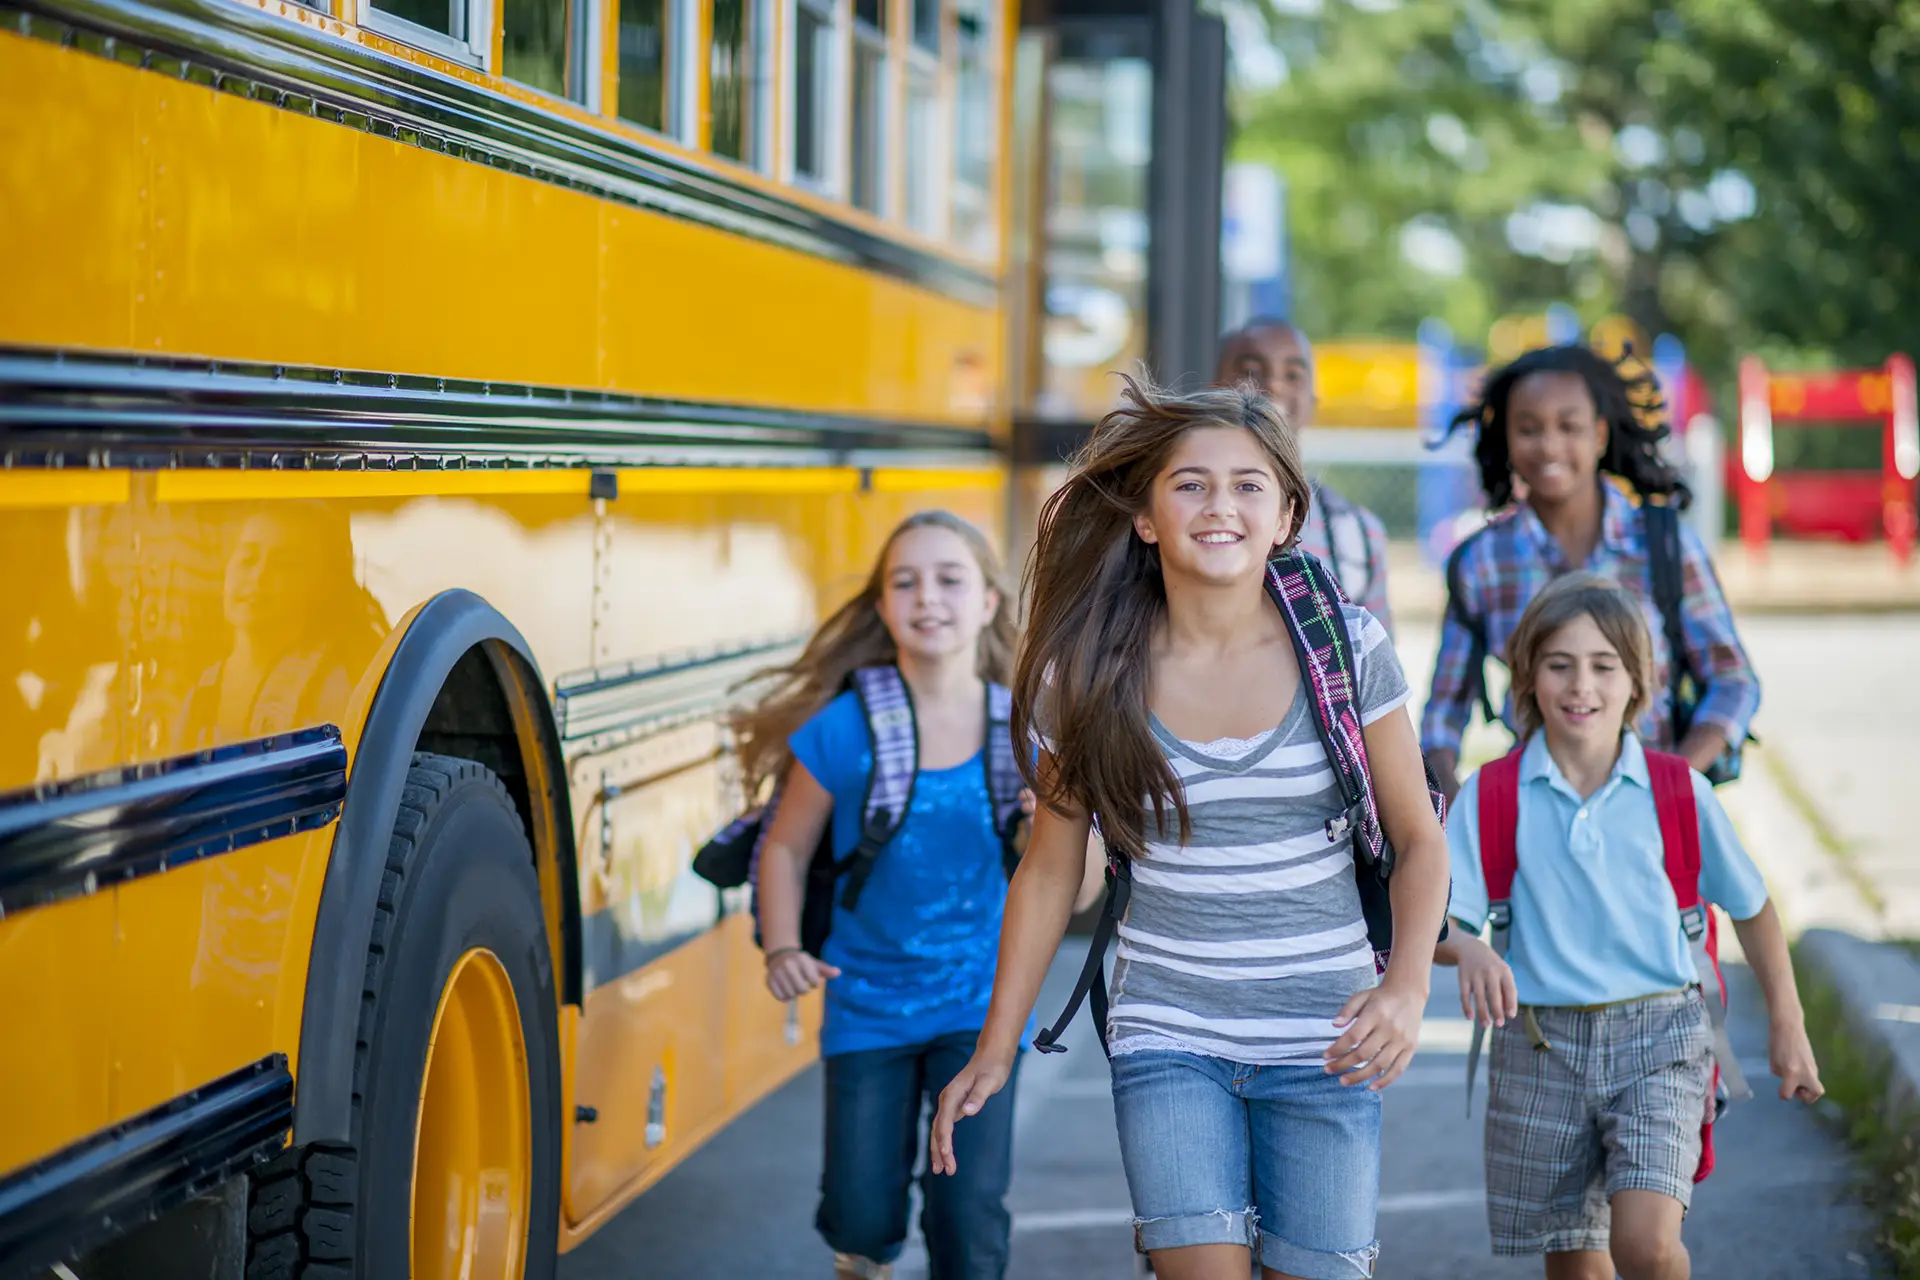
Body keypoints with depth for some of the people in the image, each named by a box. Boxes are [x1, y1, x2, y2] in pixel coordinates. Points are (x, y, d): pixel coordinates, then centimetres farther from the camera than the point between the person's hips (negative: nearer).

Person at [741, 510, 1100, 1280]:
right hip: (868, 1005, 0)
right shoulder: (843, 730, -11)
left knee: (969, 1212, -9)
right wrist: (783, 949, -12)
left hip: (980, 1005, 0)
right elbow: (787, 848, 2)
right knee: (861, 1217, 4)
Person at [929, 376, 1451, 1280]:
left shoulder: (1348, 652, -4)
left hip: (1322, 1040, 0)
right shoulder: (1092, 674, -3)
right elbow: (1050, 870, 7)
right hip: (1168, 1035, 0)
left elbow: (1418, 839, 3)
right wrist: (994, 1052, 7)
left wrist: (1408, 985, -14)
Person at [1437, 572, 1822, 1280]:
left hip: (1657, 1035, -1)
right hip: (1540, 1042, 1)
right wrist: (1469, 951, -31)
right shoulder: (1491, 797, -2)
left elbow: (1750, 906, 12)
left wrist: (1786, 1025, 15)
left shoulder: (1679, 791, 0)